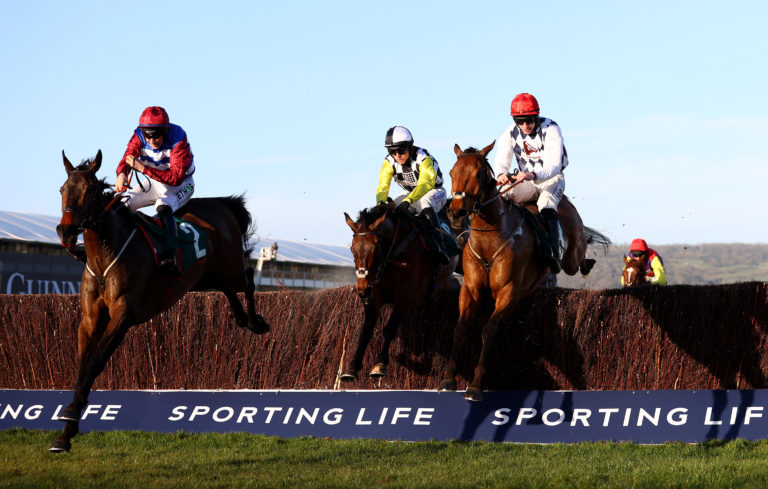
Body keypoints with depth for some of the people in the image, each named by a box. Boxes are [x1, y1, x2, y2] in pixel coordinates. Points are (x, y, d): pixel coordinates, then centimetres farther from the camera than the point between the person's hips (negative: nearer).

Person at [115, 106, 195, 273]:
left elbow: (176, 177, -33)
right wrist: (121, 174, -46)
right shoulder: (139, 137, -14)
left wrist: (143, 168, -40)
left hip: (181, 184, -6)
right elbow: (127, 159, -20)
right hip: (154, 184, 6)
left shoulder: (178, 140, -29)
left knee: (163, 206, -36)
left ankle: (170, 257, -46)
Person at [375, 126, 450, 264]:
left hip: (434, 191, -6)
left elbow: (426, 183, -41)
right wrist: (380, 203, -42)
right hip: (411, 194, 6)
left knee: (424, 203, -39)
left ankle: (438, 245, -44)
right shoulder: (389, 162, -11)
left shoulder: (423, 158, -28)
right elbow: (383, 184, -20)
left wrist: (408, 201, -55)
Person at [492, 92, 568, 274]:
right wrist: (501, 175, -35)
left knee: (547, 204, -34)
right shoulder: (510, 134, -4)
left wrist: (532, 175, -47)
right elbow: (500, 162, -9)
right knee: (500, 196, -23)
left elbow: (554, 165, -28)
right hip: (525, 181, 4)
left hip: (552, 179, -4)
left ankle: (555, 253, -43)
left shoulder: (551, 130, -18)